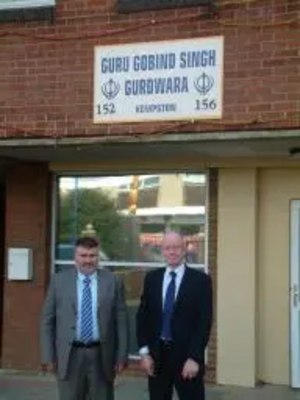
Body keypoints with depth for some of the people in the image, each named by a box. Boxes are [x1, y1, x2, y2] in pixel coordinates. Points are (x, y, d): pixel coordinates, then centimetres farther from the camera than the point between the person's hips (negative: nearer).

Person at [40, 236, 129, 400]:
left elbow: (121, 320, 2)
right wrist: (48, 355, -1)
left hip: (101, 355, 0)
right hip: (70, 355, 0)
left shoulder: (113, 281, 0)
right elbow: (47, 321, 3)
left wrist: (122, 355, -1)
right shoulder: (59, 280, 1)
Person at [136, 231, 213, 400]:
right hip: (156, 354, 3)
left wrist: (194, 358, -14)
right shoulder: (152, 278, 7)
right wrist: (144, 351, -1)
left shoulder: (200, 280, -4)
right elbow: (143, 316, 7)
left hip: (187, 355, -3)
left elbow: (205, 321, -8)